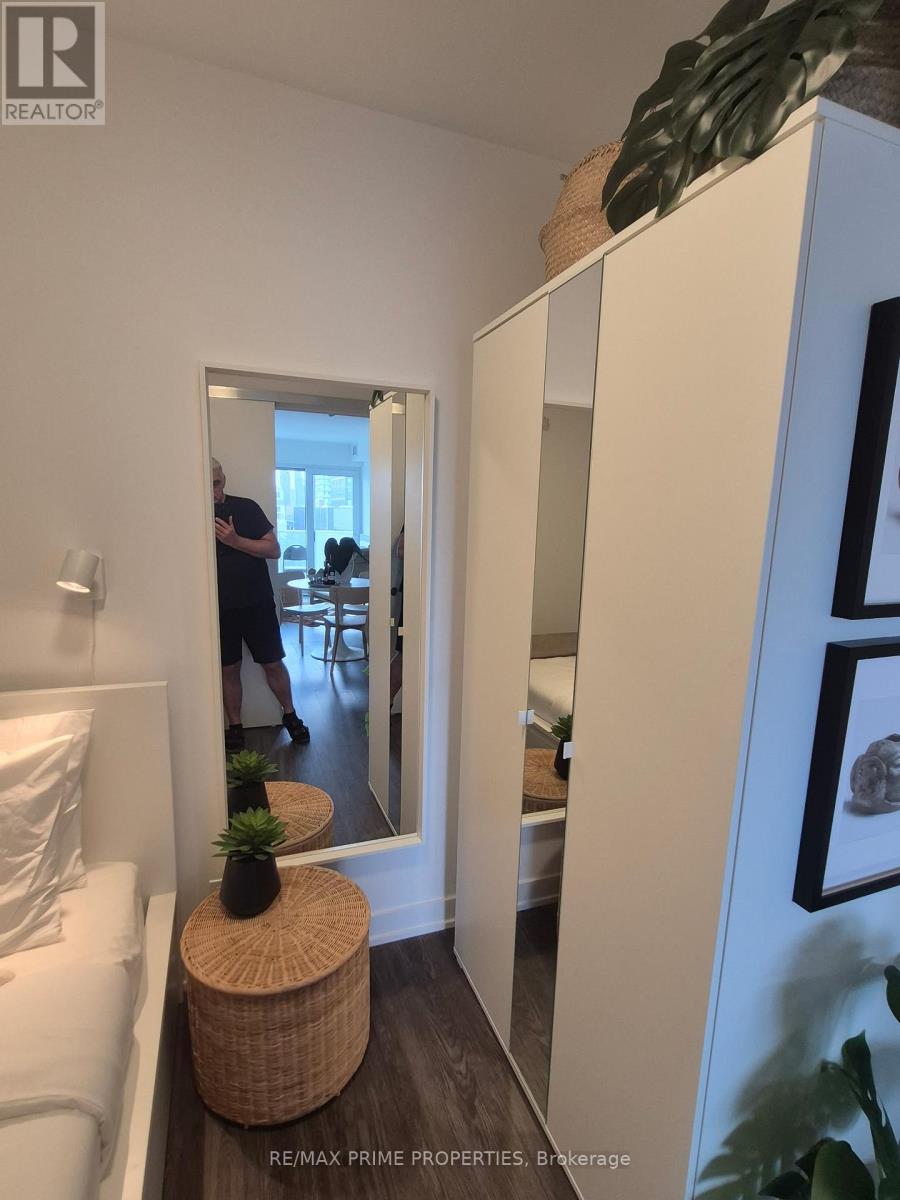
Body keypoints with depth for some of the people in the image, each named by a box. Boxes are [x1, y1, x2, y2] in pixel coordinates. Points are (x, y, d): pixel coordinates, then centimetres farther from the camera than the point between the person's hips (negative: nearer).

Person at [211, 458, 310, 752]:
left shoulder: (246, 508, -3)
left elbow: (274, 549, -7)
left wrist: (235, 540, -19)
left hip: (257, 602, -1)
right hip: (220, 607, 1)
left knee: (273, 664, 7)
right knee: (228, 670, 9)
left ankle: (290, 716, 26)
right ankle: (234, 727, 25)